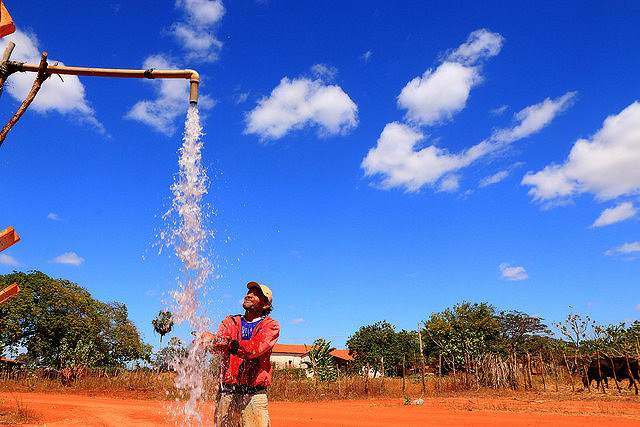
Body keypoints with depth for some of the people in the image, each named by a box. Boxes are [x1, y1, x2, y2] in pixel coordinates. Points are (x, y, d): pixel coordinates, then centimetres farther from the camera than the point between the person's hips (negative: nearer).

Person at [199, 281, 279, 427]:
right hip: (225, 394, 3)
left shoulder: (271, 325, 3)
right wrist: (211, 340, -30)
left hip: (255, 396, -3)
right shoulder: (230, 322, 14)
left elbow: (256, 347, -16)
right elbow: (219, 341, -6)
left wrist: (231, 344, -33)